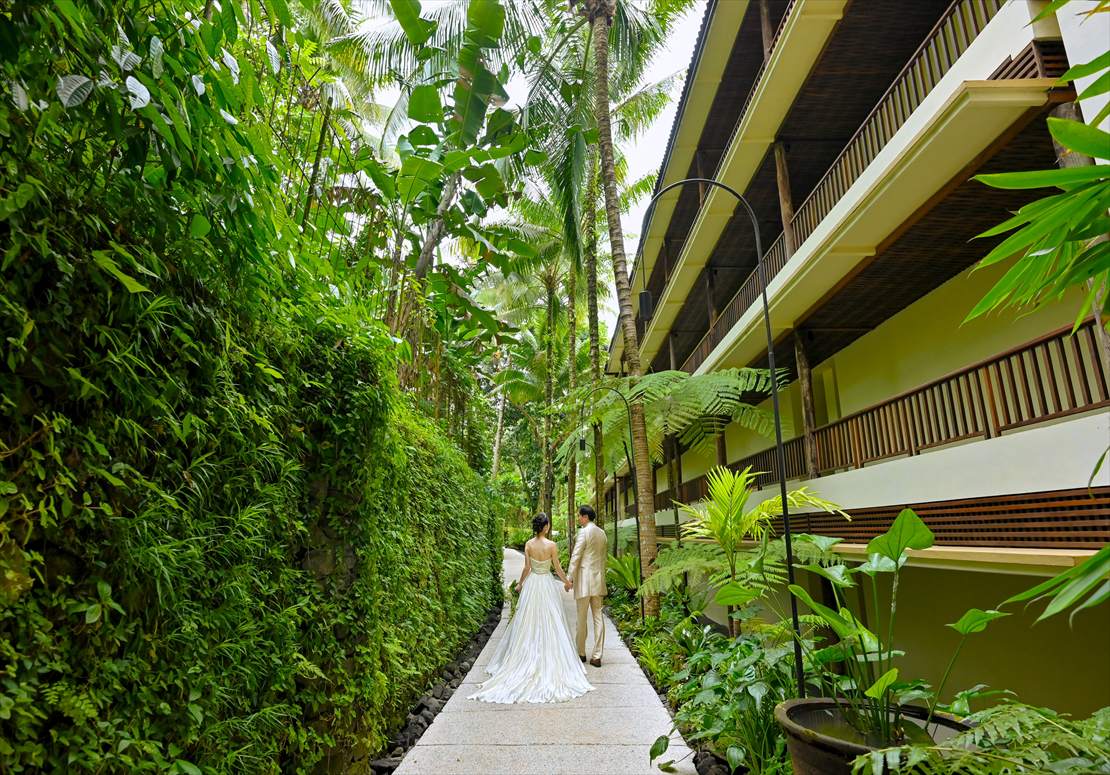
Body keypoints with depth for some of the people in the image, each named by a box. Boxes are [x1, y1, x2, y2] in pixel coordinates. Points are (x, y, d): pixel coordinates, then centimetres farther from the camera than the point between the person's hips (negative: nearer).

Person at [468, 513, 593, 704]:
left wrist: (520, 583, 12)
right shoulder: (552, 545, -13)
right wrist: (567, 581, 11)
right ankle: (551, 662, 12)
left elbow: (527, 568, -5)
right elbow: (558, 568, -7)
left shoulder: (528, 544, -7)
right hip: (547, 585, -2)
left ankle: (527, 660, 19)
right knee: (550, 624, 7)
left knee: (528, 624, 13)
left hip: (531, 584, 3)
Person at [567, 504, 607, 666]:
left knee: (582, 618, 6)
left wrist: (569, 578, -9)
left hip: (584, 578, -7)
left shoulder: (583, 532, -11)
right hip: (599, 579, 7)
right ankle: (597, 656, 9)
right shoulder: (602, 533, 11)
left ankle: (581, 653, 17)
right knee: (598, 617, 6)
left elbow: (575, 556, -13)